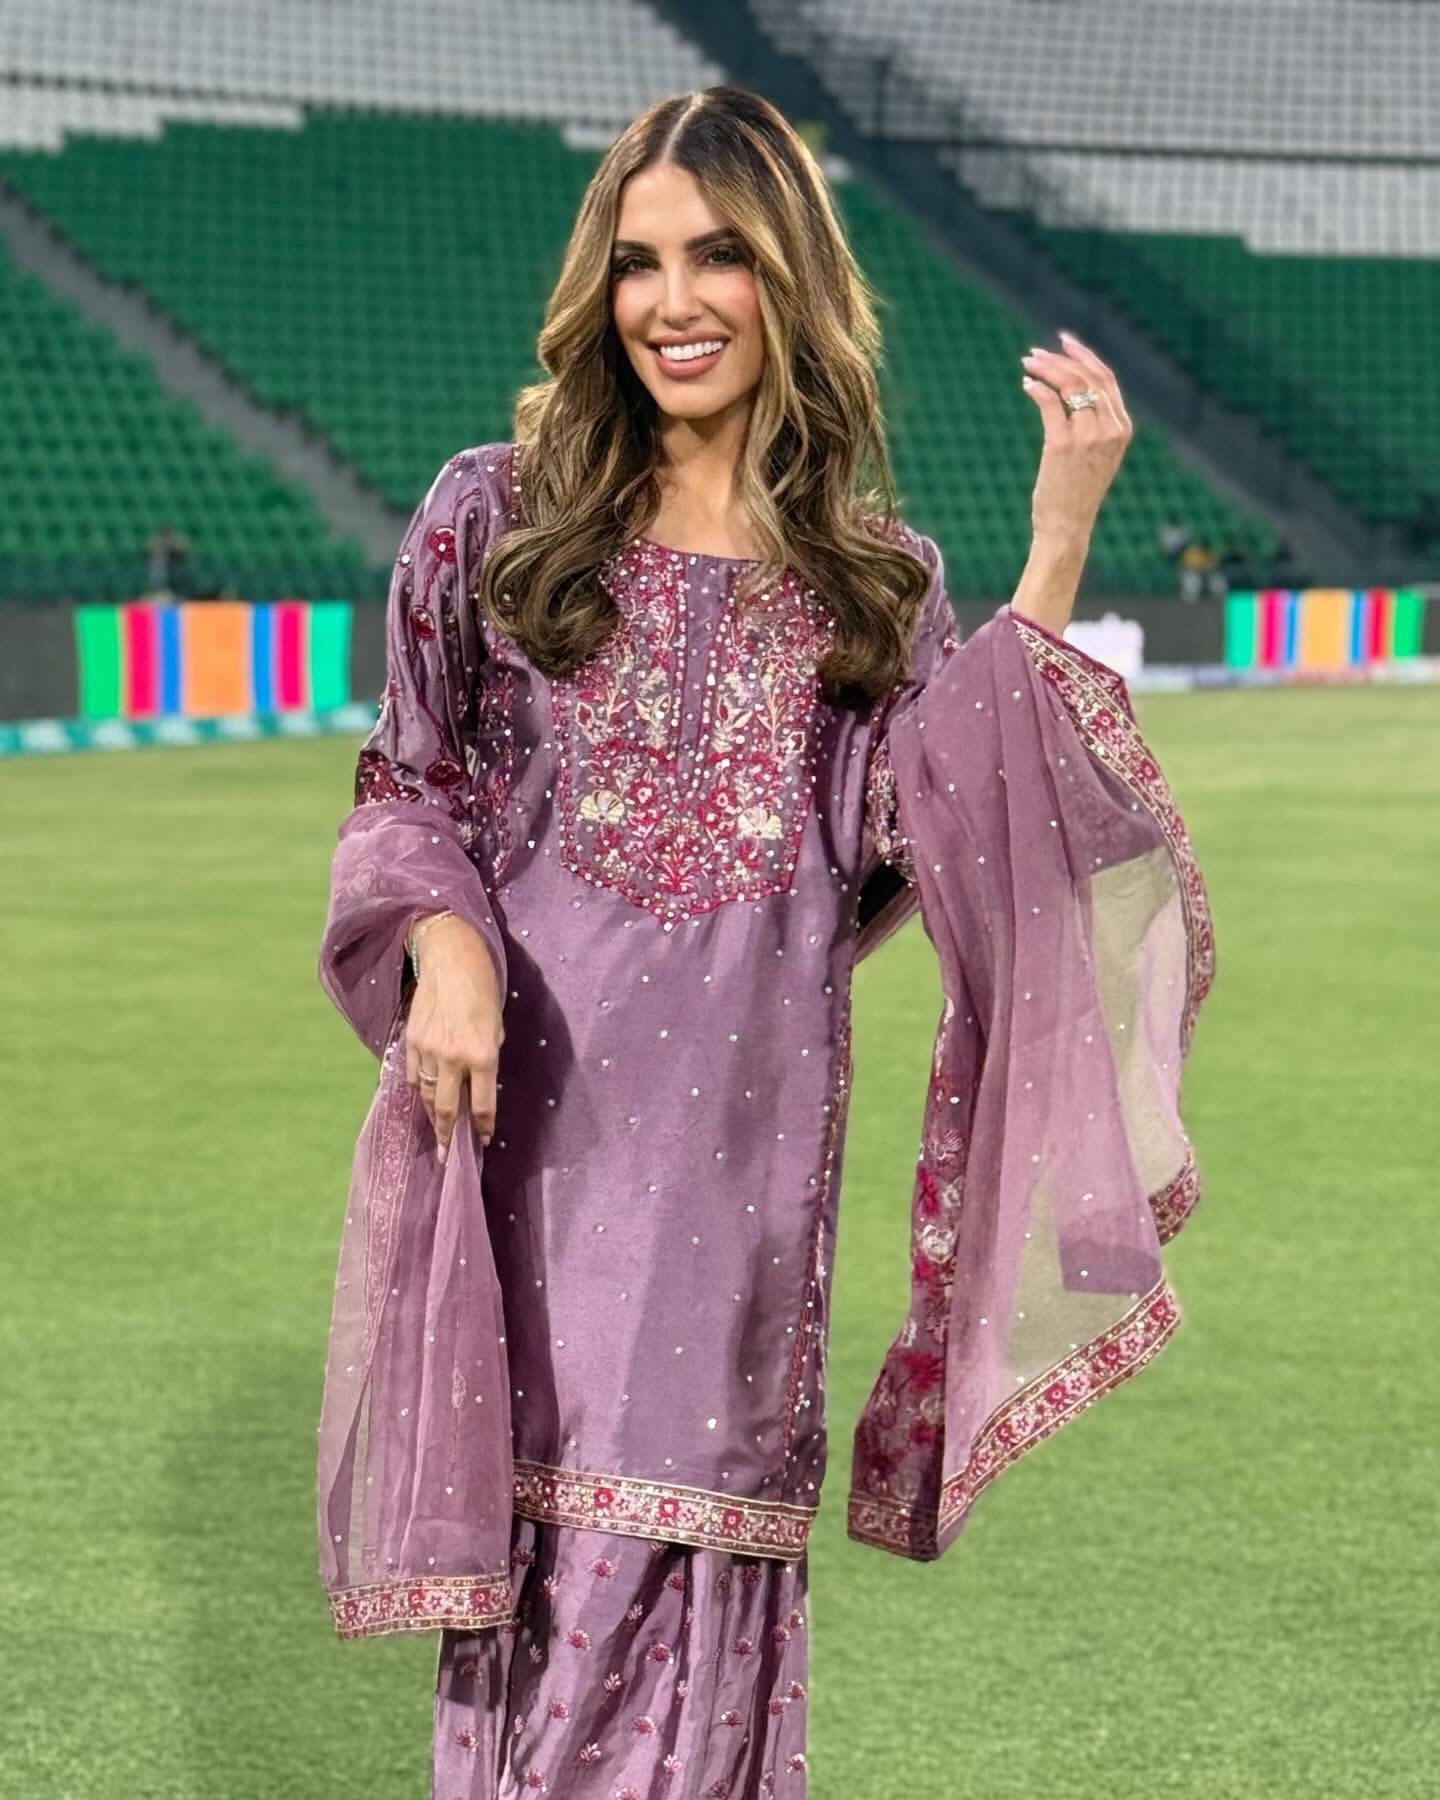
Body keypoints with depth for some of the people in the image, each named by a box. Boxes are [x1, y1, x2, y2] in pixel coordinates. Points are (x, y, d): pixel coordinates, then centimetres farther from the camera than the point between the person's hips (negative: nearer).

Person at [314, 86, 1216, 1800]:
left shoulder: (872, 576, 9)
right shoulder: (495, 514, 7)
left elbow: (941, 820, -4)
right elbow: (408, 786, 9)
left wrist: (1057, 548, -7)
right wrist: (444, 943, -11)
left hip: (746, 1129, 1)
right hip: (536, 1105, -1)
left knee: (694, 1568, 1)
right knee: (545, 1546, -1)